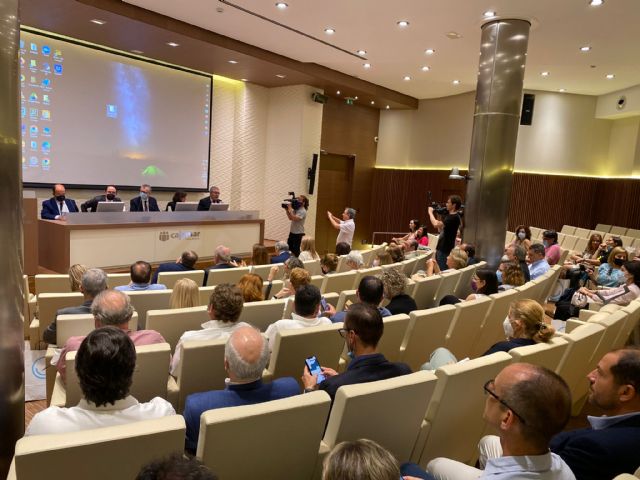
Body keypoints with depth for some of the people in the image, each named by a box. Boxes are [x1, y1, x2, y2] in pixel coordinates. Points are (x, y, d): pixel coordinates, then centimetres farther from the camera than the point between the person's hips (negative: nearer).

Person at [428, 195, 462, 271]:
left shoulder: (454, 217, -18)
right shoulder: (449, 215, 13)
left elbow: (436, 224, -27)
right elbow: (440, 229, 18)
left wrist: (430, 213, -10)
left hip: (445, 249, -10)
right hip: (441, 247, 10)